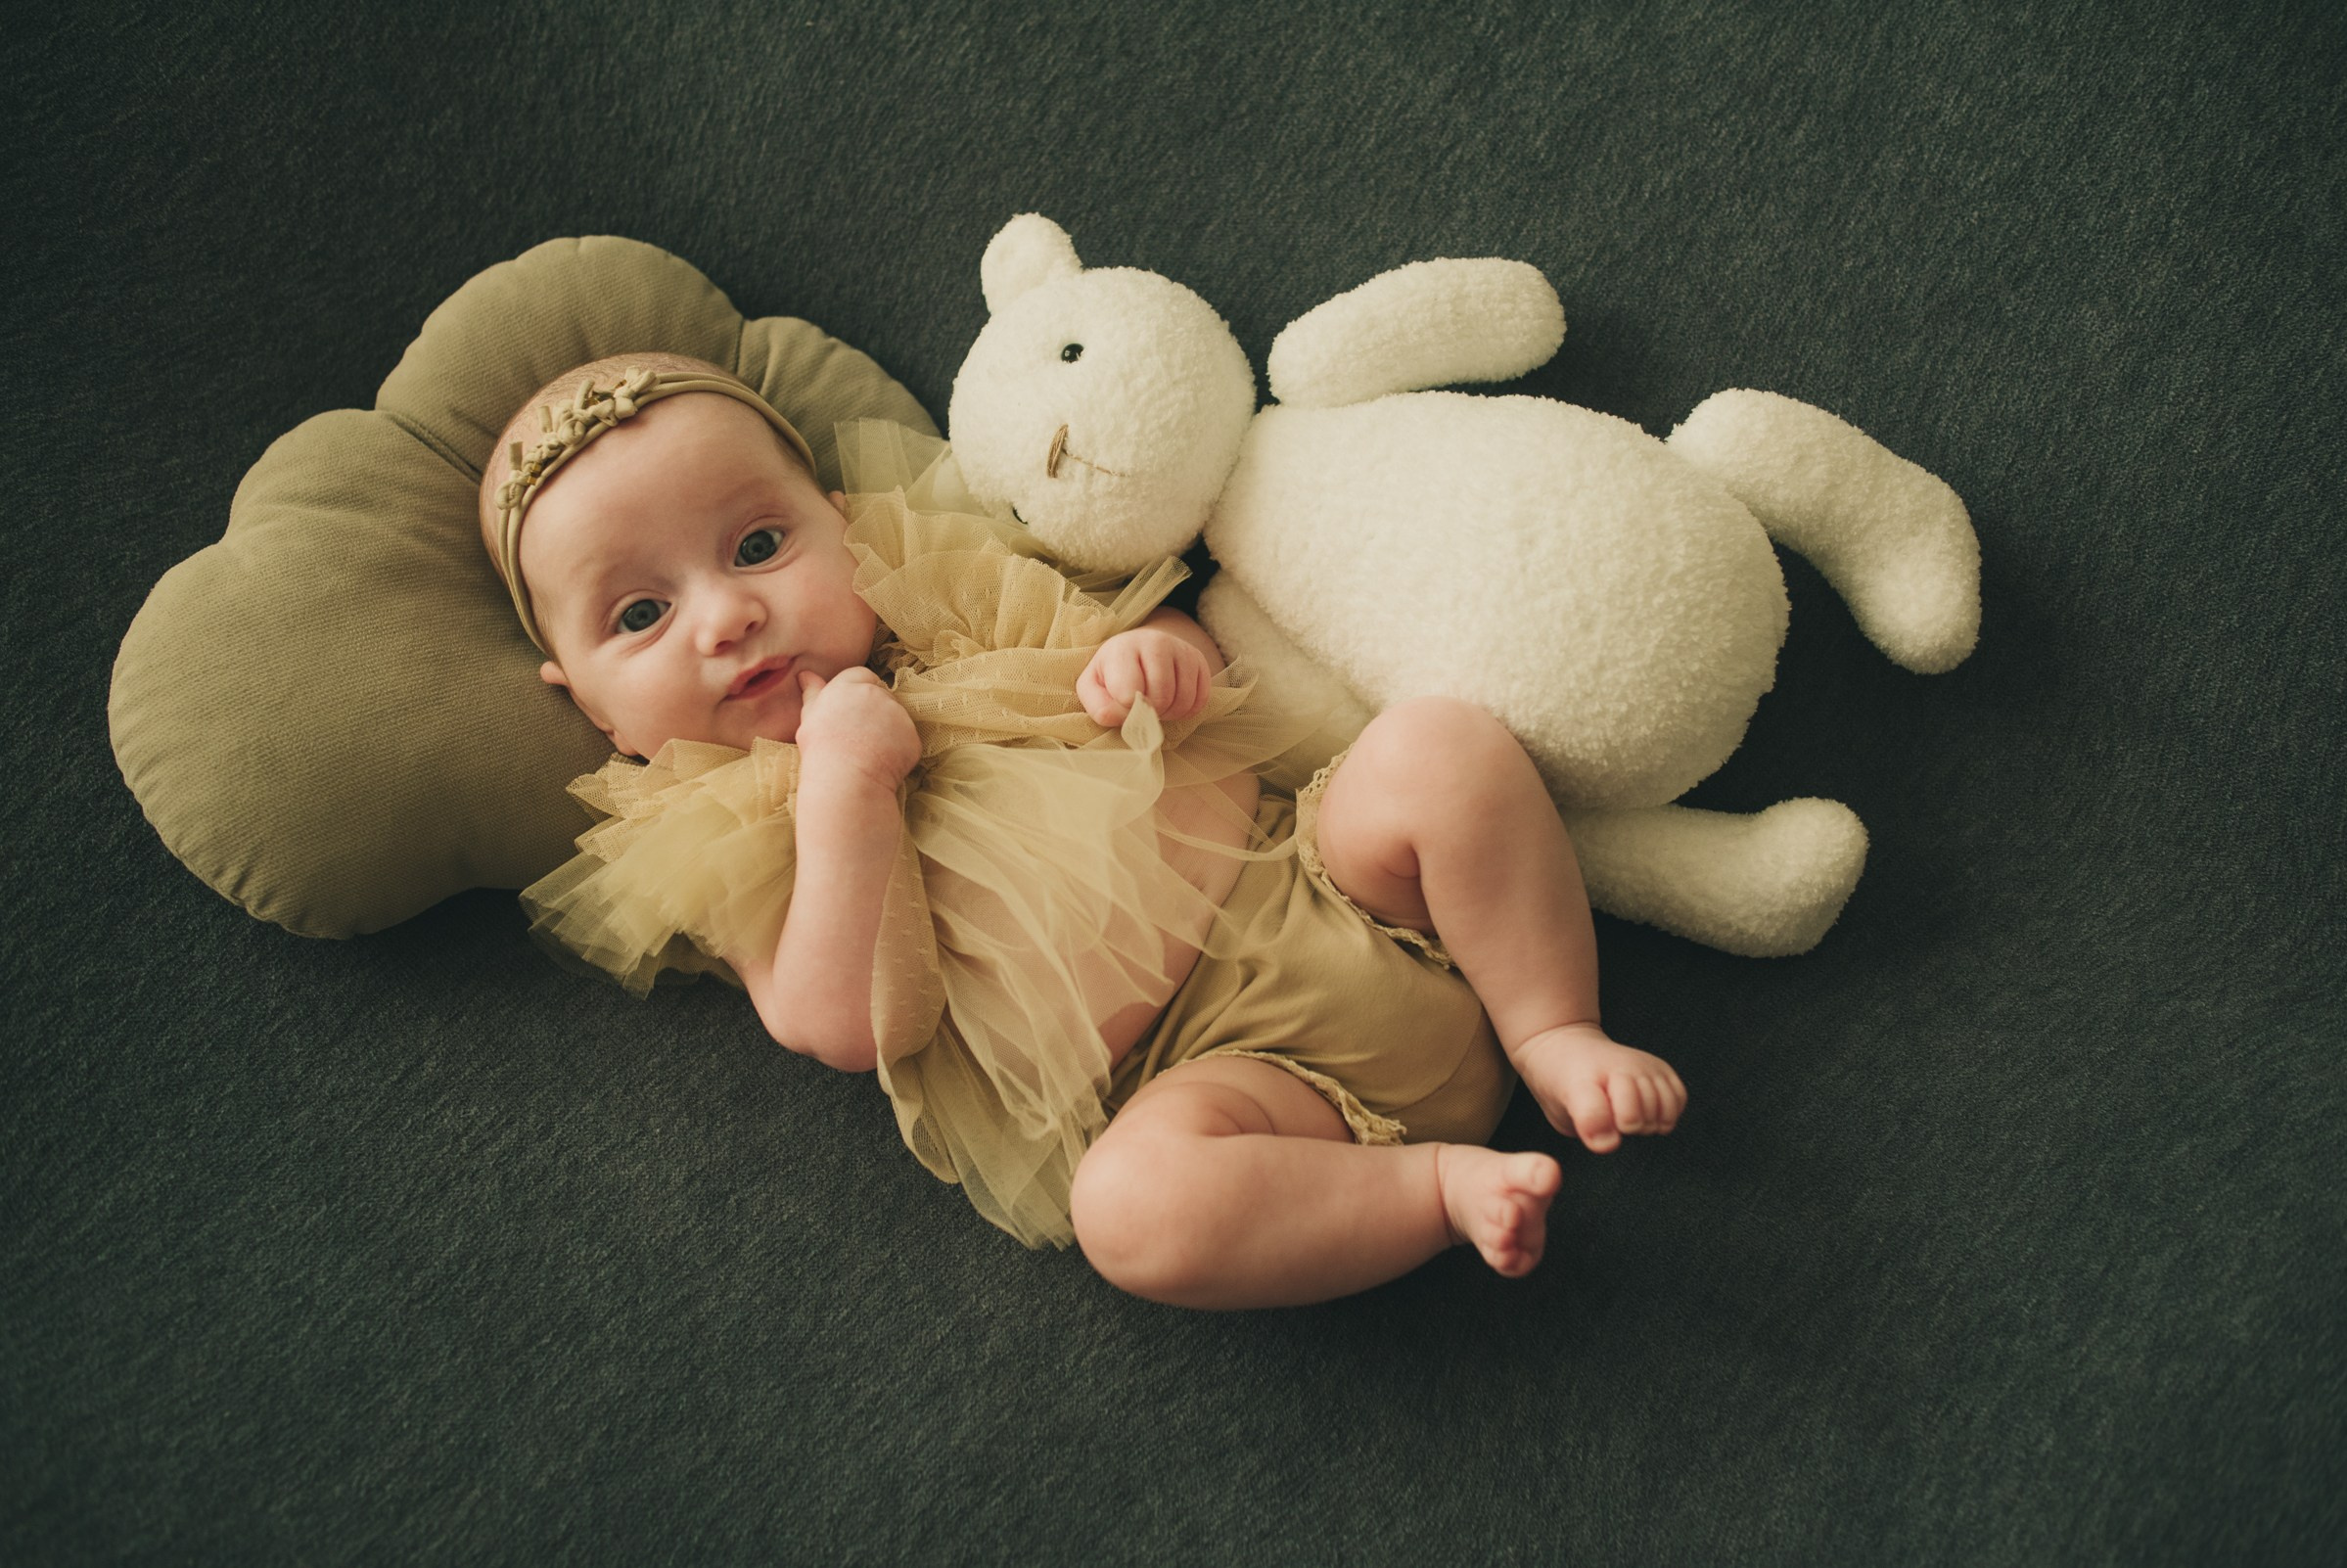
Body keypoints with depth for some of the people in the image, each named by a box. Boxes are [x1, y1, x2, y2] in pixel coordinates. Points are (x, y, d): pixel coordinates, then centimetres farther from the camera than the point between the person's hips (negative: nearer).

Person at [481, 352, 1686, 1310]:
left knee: (1437, 748, -21)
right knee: (1134, 1201, -35)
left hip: (1319, 877, 5)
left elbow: (1120, 617, 22)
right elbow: (857, 1028, -10)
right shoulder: (723, 843, 5)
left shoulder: (950, 589, 16)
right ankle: (1442, 1185, -17)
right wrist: (842, 787, -18)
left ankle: (1557, 1038, -7)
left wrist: (1157, 656, -3)